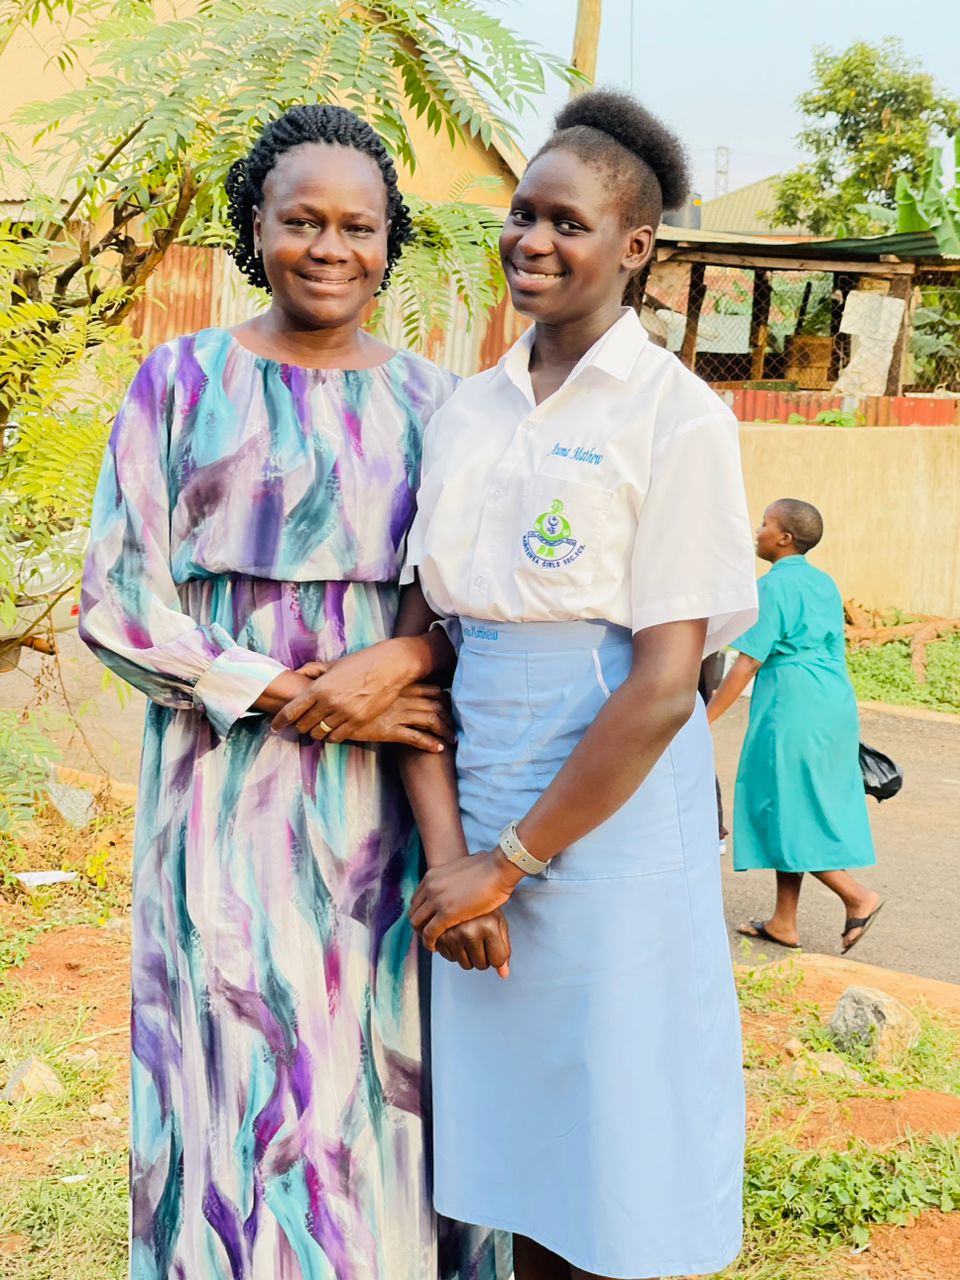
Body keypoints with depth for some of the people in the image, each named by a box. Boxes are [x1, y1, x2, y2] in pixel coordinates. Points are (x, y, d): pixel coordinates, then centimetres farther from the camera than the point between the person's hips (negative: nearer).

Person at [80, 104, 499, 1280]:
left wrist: (398, 662, -12)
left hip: (391, 794, 2)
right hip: (235, 794, -2)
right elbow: (116, 601, -3)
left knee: (387, 1069, 6)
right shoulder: (183, 382, 2)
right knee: (241, 1079, 1)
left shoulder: (429, 400, 9)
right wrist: (287, 693, -13)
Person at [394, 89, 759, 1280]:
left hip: (616, 816, -5)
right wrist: (447, 852, -8)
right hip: (480, 821, 5)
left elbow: (664, 687, -14)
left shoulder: (677, 416, -7)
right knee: (517, 1163, 14)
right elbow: (417, 639, 4)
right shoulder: (465, 412, 9)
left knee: (618, 1183, 6)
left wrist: (508, 864, -12)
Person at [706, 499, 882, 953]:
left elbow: (749, 662, -16)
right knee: (797, 811, 12)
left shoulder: (774, 585, -12)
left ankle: (858, 896, -2)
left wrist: (706, 717, -13)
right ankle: (783, 922, 15)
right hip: (835, 706, 9)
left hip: (792, 709, -9)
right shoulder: (825, 584, 13)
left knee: (785, 811, 0)